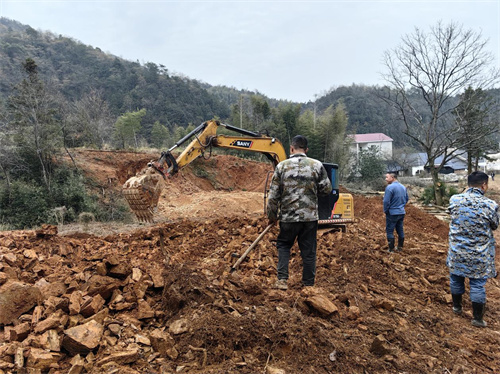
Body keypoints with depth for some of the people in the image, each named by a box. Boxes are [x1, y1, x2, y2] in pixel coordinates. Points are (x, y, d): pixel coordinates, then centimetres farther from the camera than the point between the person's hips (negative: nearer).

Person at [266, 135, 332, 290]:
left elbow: (273, 195, -2)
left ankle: (282, 279, 7)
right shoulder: (317, 165, -2)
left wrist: (272, 215, 9)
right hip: (310, 216, 1)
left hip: (288, 217, 0)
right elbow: (327, 189, 1)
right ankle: (308, 284, 19)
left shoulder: (282, 166, -3)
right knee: (309, 251, 11)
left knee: (283, 245, 18)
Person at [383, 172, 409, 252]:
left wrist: (385, 210, -6)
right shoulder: (403, 187, 8)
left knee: (389, 231, 1)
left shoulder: (389, 187, -19)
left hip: (392, 213, -8)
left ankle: (391, 249, 3)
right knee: (400, 230, 16)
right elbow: (406, 199, 17)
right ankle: (400, 247, 24)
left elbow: (386, 201, -21)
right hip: (402, 212, 8)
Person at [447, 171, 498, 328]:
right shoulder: (490, 205, -18)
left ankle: (457, 306, 40)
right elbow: (494, 226, 0)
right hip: (479, 255, -2)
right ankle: (477, 318, 22)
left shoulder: (454, 200, -11)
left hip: (457, 251, 3)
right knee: (477, 284, 10)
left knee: (456, 279, 20)